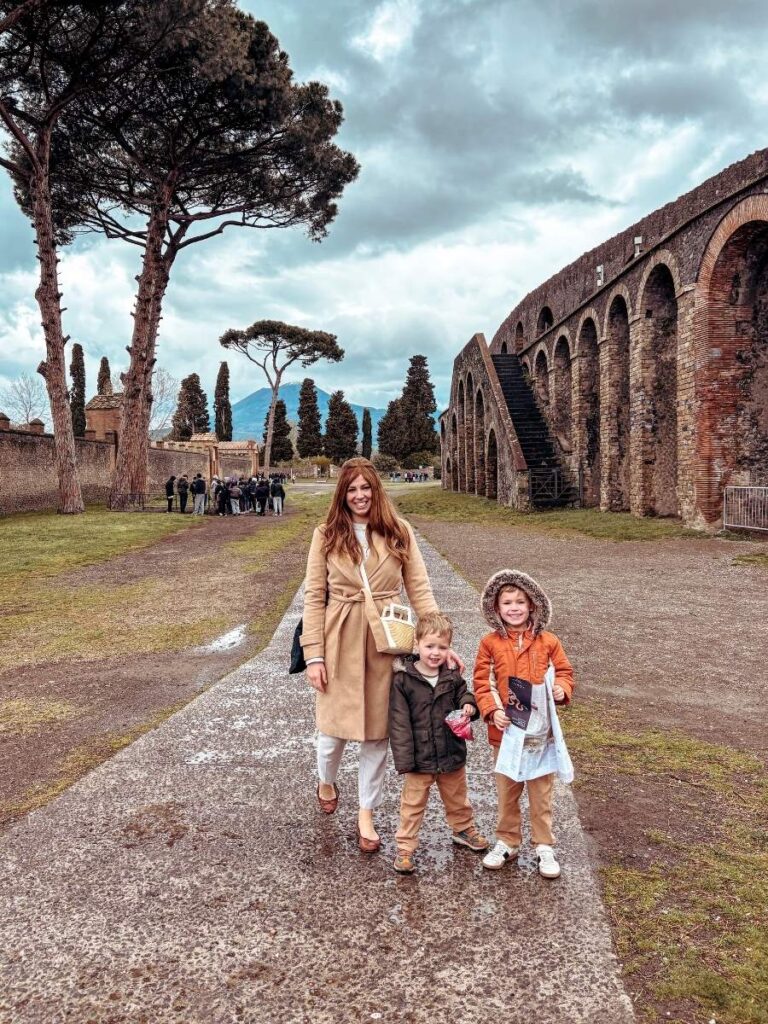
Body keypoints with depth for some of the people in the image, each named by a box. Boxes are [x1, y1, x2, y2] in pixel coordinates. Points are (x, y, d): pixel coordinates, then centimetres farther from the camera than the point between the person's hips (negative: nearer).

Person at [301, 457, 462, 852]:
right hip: (340, 643, 0)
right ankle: (326, 782, 43)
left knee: (378, 731, 9)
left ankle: (366, 814, 28)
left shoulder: (398, 532, 1)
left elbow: (420, 590, 0)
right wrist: (314, 655, -6)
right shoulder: (327, 535, 0)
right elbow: (314, 597, -1)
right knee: (335, 726, 8)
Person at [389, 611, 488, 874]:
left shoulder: (452, 677, -4)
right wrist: (404, 759, -17)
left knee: (457, 797, 24)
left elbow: (463, 695, 13)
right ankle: (405, 846, 23)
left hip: (452, 754, 4)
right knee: (413, 803, 9)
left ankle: (464, 829, 48)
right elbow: (399, 722, -15)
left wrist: (469, 707, -13)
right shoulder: (402, 679, -16)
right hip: (420, 758, -4)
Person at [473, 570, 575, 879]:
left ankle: (544, 847, 26)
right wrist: (492, 711, -16)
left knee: (542, 793, 11)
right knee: (506, 791, 15)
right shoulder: (490, 643, -4)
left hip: (540, 731, 0)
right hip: (506, 730, 0)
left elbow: (564, 671, 5)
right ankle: (507, 842, 32)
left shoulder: (547, 642, -3)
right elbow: (481, 682, -3)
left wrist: (561, 689, -15)